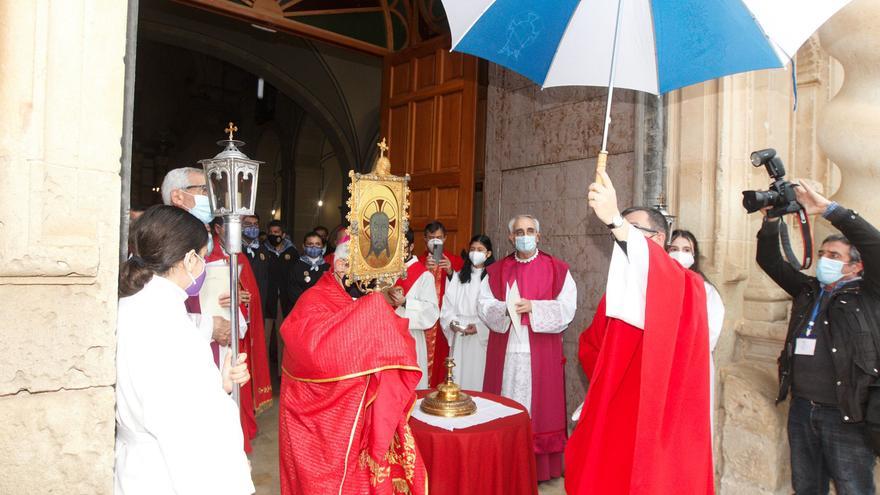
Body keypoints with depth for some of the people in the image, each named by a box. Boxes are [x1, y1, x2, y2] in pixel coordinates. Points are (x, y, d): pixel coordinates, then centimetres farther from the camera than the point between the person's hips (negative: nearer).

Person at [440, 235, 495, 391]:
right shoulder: (459, 277, 13)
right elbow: (447, 304, 8)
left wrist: (479, 327, -17)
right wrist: (451, 322, -8)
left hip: (482, 337, -3)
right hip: (458, 338, 4)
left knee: (477, 376, -1)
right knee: (458, 374, 5)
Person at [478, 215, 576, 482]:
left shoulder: (557, 269, 3)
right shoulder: (496, 271, 10)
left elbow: (567, 308, -5)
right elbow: (484, 306, 3)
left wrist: (533, 307, -17)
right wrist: (507, 308, -16)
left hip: (541, 352, -2)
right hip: (505, 351, 2)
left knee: (538, 403, 2)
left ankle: (539, 466, 15)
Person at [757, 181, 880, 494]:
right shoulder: (807, 290, 11)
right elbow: (769, 260, 9)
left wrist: (827, 209, -19)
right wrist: (771, 218, -4)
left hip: (846, 416, -4)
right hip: (802, 410, 5)